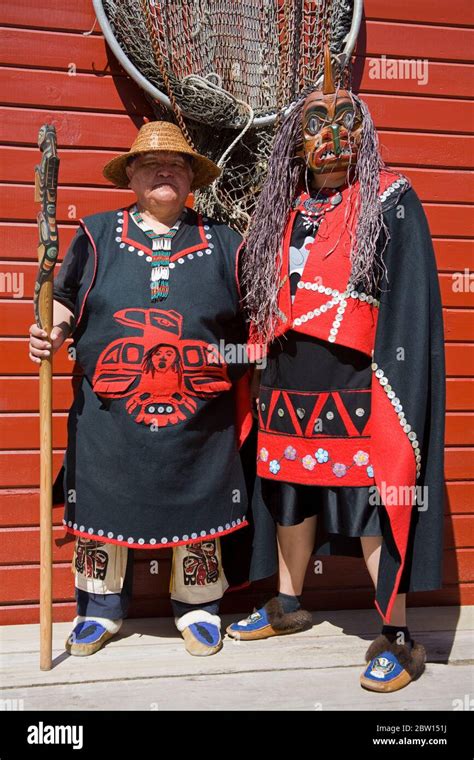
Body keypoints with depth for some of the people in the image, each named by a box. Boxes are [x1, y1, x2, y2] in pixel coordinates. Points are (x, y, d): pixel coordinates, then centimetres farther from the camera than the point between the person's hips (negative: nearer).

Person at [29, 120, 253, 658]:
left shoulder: (221, 242, 9)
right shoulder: (98, 235, 7)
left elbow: (250, 320, 13)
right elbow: (68, 302, 9)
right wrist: (52, 335, -9)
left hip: (199, 416, 0)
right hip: (109, 412, 0)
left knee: (198, 508, 9)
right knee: (102, 508, 9)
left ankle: (198, 607, 30)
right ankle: (100, 607, 30)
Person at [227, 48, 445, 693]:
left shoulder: (390, 201, -2)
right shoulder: (286, 210, 15)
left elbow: (411, 300, -9)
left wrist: (392, 385, -17)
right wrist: (270, 382, 13)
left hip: (355, 387, -6)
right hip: (290, 385, 6)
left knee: (371, 501, -4)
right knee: (290, 492, 15)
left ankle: (397, 638, 11)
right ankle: (288, 607, 35)